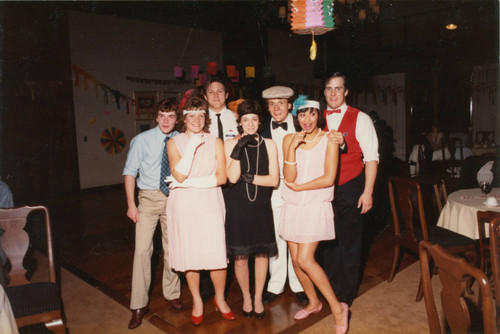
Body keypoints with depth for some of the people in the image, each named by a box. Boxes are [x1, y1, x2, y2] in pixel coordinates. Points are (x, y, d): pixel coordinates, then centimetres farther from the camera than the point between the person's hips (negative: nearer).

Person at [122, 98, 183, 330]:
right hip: (149, 198, -1)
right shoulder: (142, 140, -5)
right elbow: (130, 172, -2)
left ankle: (172, 294, 33)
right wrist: (131, 204, -7)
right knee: (142, 250, -3)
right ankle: (139, 305, 11)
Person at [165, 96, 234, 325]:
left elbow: (221, 177, -3)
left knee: (217, 255, -3)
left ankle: (219, 299, 22)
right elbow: (179, 175, -10)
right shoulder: (174, 143, 4)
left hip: (210, 203, 0)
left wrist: (189, 183, -11)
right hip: (184, 205, 0)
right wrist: (192, 146, -14)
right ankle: (197, 302, 27)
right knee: (189, 255, 5)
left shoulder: (215, 142, 5)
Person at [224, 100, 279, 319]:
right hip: (238, 206, -1)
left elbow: (274, 179, -4)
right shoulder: (231, 144, -1)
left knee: (262, 253, 9)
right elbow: (232, 177, -13)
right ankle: (246, 297, 29)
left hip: (261, 205, 2)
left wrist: (249, 177, -11)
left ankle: (258, 297, 30)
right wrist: (238, 150, -21)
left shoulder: (268, 145, 3)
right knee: (240, 257, 4)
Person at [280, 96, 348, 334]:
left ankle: (337, 307, 7)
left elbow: (328, 178, -11)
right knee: (296, 260, 8)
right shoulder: (289, 139, 4)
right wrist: (293, 148, -16)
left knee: (305, 260, -12)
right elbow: (289, 177, -6)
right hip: (293, 207, 4)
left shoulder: (328, 139, -5)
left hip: (316, 206, -4)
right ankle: (313, 302, 32)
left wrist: (298, 187, -9)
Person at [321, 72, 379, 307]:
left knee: (349, 241, 5)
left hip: (349, 190, -3)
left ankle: (347, 293, 23)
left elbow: (371, 157, -6)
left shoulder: (360, 119, -2)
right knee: (328, 240, 11)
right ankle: (331, 288, 30)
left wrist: (367, 192, -12)